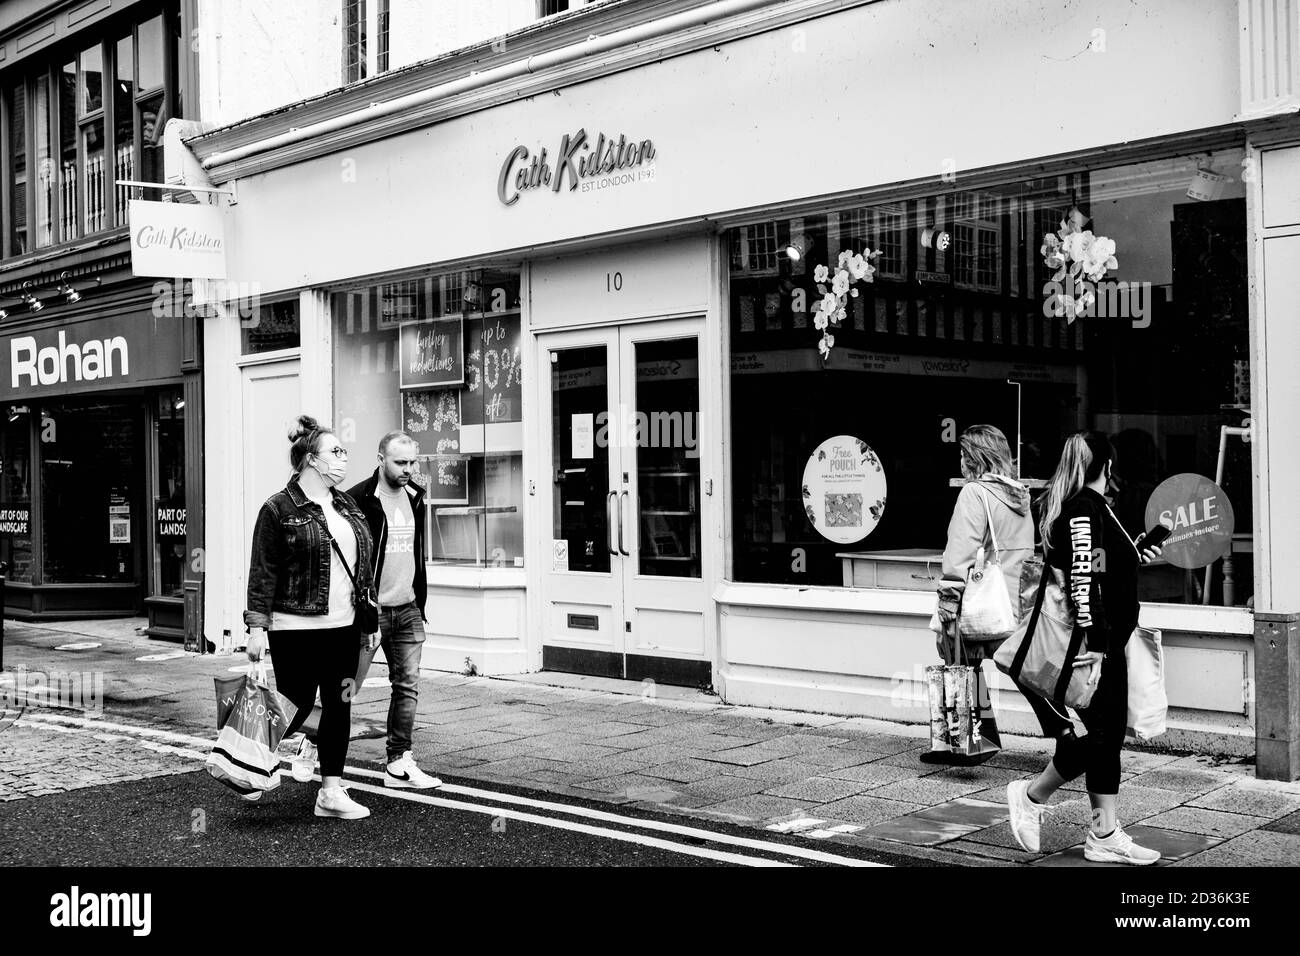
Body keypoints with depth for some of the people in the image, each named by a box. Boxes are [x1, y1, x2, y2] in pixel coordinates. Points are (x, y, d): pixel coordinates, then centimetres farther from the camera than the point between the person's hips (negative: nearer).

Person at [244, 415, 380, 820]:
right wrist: (257, 626, -13)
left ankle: (332, 792, 14)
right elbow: (263, 571, -9)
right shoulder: (278, 509, -7)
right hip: (295, 628, -6)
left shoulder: (347, 507, 13)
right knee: (296, 705, -1)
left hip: (343, 626, 7)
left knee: (340, 705, 7)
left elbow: (363, 568, 17)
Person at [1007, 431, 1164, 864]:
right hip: (1095, 644, -10)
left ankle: (1105, 835, 16)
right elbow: (1083, 580, -23)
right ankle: (1030, 795, 13)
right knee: (1099, 734, -5)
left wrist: (1137, 558, 22)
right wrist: (1093, 648, -24)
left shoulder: (1093, 507, 13)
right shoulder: (1086, 508, -17)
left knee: (1108, 735, 10)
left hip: (1107, 643, 10)